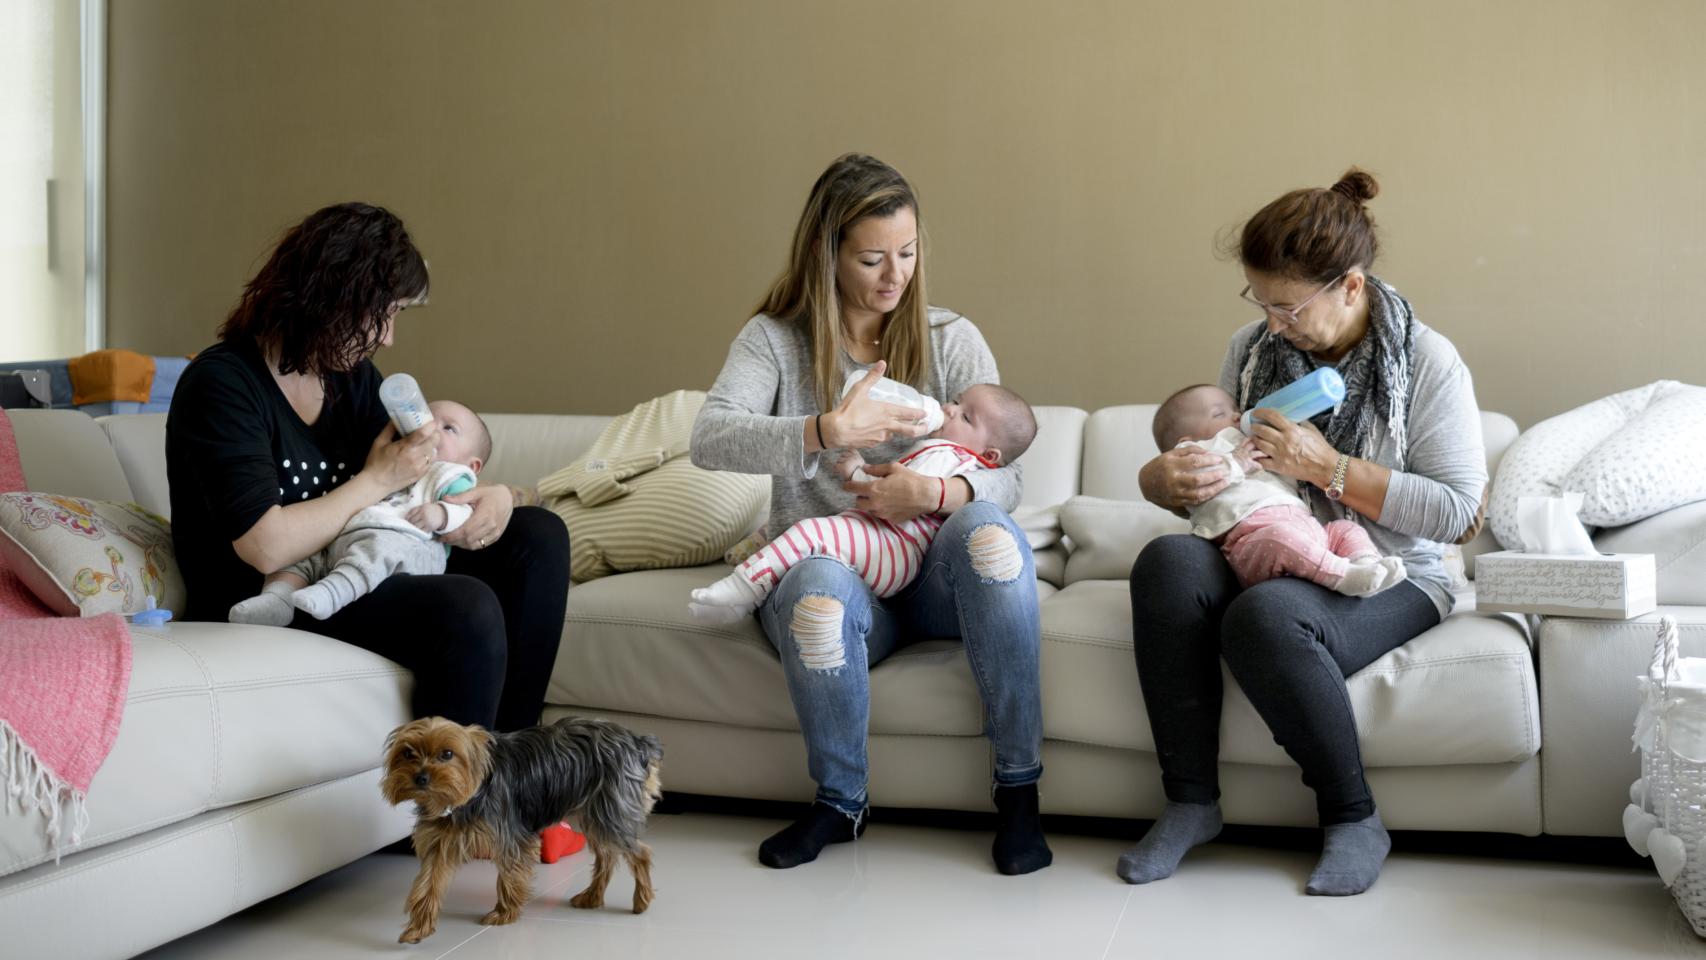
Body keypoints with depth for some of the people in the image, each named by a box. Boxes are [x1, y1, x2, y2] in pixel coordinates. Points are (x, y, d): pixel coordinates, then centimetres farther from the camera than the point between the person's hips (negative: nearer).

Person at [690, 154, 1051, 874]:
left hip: (933, 578, 1)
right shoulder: (775, 339, 3)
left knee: (986, 527, -32)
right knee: (818, 585, -37)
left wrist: (935, 494, -23)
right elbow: (709, 440, -15)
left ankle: (1018, 789, -23)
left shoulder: (950, 340, 7)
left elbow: (1002, 478, -1)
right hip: (830, 570, -1)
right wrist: (830, 429, -29)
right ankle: (839, 801, -11)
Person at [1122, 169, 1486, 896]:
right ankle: (1190, 801, -20)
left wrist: (1329, 467, -17)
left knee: (1265, 613, -37)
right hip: (1262, 558, 4)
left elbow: (1458, 513, -10)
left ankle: (1354, 820, -14)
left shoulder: (1427, 361, -6)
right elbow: (1216, 475, 16)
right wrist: (1164, 479, -9)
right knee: (1168, 560, -30)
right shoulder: (1252, 349, 7)